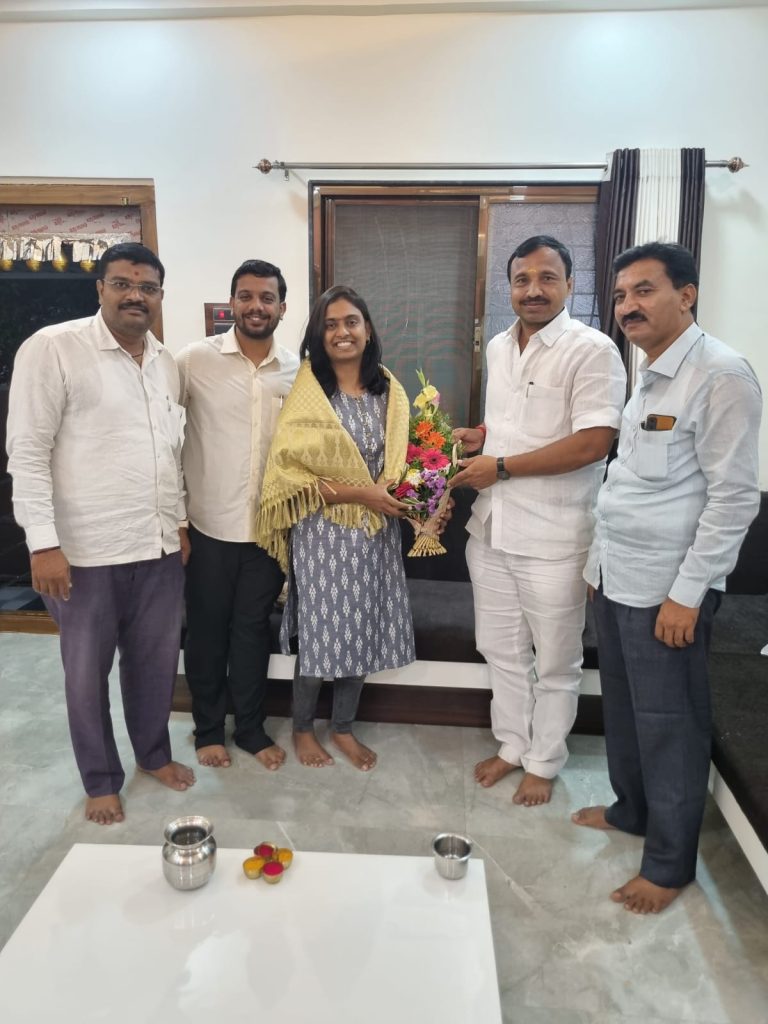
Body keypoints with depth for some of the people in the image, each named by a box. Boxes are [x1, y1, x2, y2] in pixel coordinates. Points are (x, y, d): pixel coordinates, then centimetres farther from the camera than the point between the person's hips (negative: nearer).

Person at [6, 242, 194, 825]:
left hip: (160, 547, 5)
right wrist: (43, 543, -16)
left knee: (156, 661, 17)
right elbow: (27, 450, -12)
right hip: (87, 551, -5)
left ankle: (154, 753, 39)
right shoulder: (53, 348, -10)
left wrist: (180, 524, 13)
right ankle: (102, 779, 32)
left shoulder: (166, 362, 9)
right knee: (88, 672, 12)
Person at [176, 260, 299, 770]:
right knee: (208, 630, 12)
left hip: (269, 528, 2)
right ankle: (208, 728, 32)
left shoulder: (298, 370, 1)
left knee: (253, 629, 15)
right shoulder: (195, 359, -8)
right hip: (210, 525, -2)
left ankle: (251, 728, 32)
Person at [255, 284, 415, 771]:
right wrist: (359, 493, -19)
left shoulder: (389, 390, 5)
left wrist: (392, 489, -7)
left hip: (375, 531, 5)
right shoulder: (308, 392, -10)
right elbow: (288, 470, -15)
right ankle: (303, 727, 29)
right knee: (320, 634, 5)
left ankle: (344, 727, 32)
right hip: (324, 532, -4)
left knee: (362, 632, 13)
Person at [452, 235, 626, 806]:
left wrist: (500, 467, -17)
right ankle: (512, 744, 39)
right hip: (491, 529, 7)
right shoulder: (499, 347, 10)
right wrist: (476, 437, 4)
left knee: (554, 663, 12)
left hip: (553, 539, -6)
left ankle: (544, 762, 32)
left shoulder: (593, 350, -13)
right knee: (501, 650, 19)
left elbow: (592, 443, -21)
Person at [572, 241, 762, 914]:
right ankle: (632, 809, 41)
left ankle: (670, 862, 24)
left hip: (665, 588, -8)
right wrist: (601, 560, 15)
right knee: (623, 709, 20)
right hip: (618, 577, 8)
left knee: (669, 726, 6)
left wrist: (688, 593, -18)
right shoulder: (649, 377, 12)